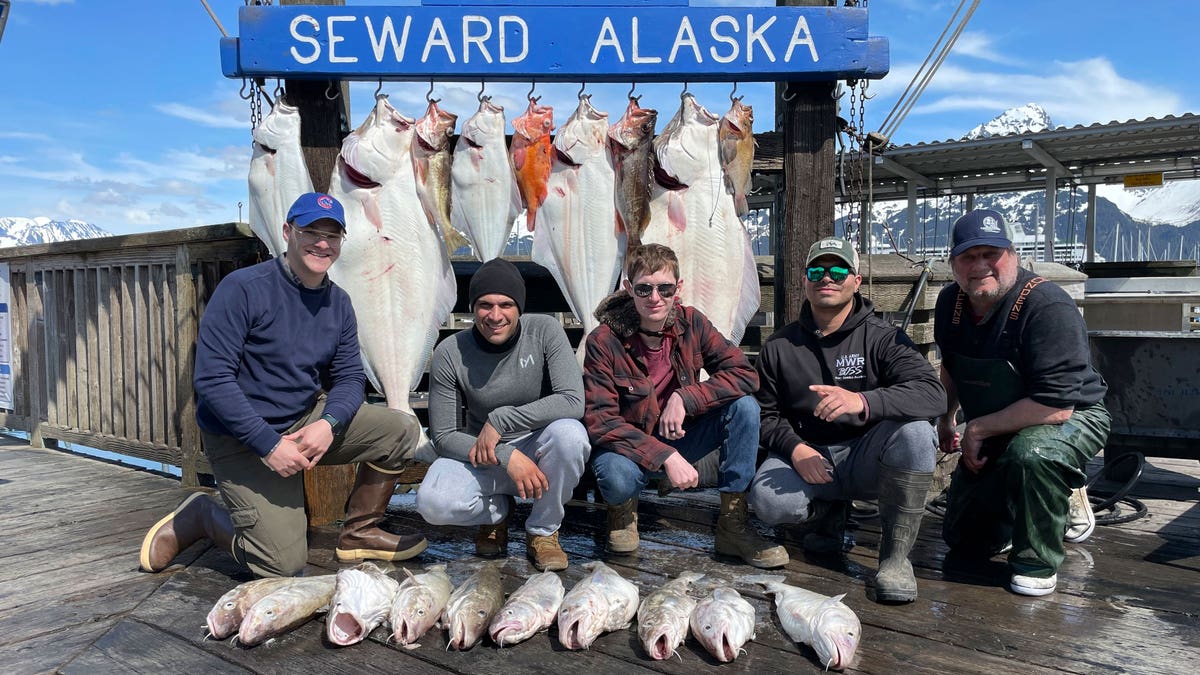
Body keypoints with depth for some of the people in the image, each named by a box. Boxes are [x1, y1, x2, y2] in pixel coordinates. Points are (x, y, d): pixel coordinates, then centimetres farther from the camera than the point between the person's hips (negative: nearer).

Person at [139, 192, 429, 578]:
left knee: (401, 430, -8)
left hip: (308, 420, 6)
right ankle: (198, 518, 16)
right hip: (242, 440, -6)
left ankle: (359, 532, 10)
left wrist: (328, 423, -19)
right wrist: (269, 445, -26)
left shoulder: (339, 303, 2)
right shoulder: (244, 289, -18)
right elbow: (212, 380, -22)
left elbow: (350, 376, 2)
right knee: (285, 566, -10)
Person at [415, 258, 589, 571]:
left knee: (569, 433, -35)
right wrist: (507, 458, -24)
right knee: (432, 502, -28)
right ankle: (497, 511, 10)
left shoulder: (544, 331, -14)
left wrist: (500, 420, -25)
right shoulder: (450, 354, -13)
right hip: (482, 456, 1)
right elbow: (443, 436, -11)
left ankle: (542, 531, -7)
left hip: (538, 449, 0)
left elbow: (573, 401, -24)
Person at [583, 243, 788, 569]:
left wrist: (684, 398, -25)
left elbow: (744, 374, -11)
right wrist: (665, 457, -32)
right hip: (628, 444, -4)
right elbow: (600, 421, -23)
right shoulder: (604, 341, -19)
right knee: (619, 478, -38)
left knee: (745, 406, -19)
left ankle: (733, 525, -11)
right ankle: (622, 510, 2)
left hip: (679, 436, 4)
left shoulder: (691, 323, -8)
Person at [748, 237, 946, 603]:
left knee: (915, 433, -33)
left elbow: (933, 394, -19)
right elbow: (767, 415, 7)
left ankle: (896, 556, -16)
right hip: (807, 456, 2)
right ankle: (829, 512, 8)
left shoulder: (882, 337, -4)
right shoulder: (779, 347, 5)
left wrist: (863, 402, -37)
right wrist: (795, 448, -16)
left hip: (866, 458, -1)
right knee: (767, 499, -30)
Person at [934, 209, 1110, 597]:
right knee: (962, 541, 11)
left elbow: (1056, 406, -34)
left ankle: (1038, 563, -17)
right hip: (995, 432, 7)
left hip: (1072, 419, -7)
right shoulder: (950, 303, -7)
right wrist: (947, 418, 20)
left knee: (1031, 452, -43)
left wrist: (978, 428, -24)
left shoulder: (1048, 307, -29)